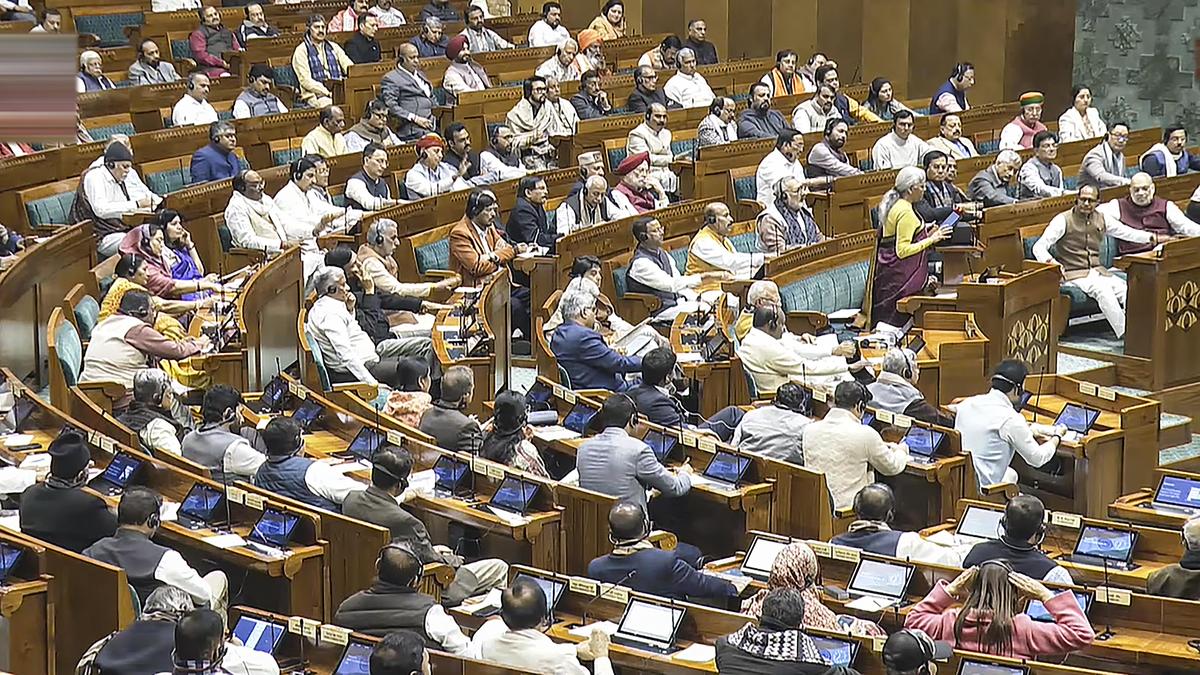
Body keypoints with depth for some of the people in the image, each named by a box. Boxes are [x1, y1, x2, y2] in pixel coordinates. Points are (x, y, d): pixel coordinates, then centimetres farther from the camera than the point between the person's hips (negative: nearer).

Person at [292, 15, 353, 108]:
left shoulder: (333, 47, 20)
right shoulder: (301, 50, 4)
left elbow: (350, 67, 14)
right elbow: (306, 80, -6)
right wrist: (328, 93, -16)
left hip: (338, 92, 5)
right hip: (315, 95, -5)